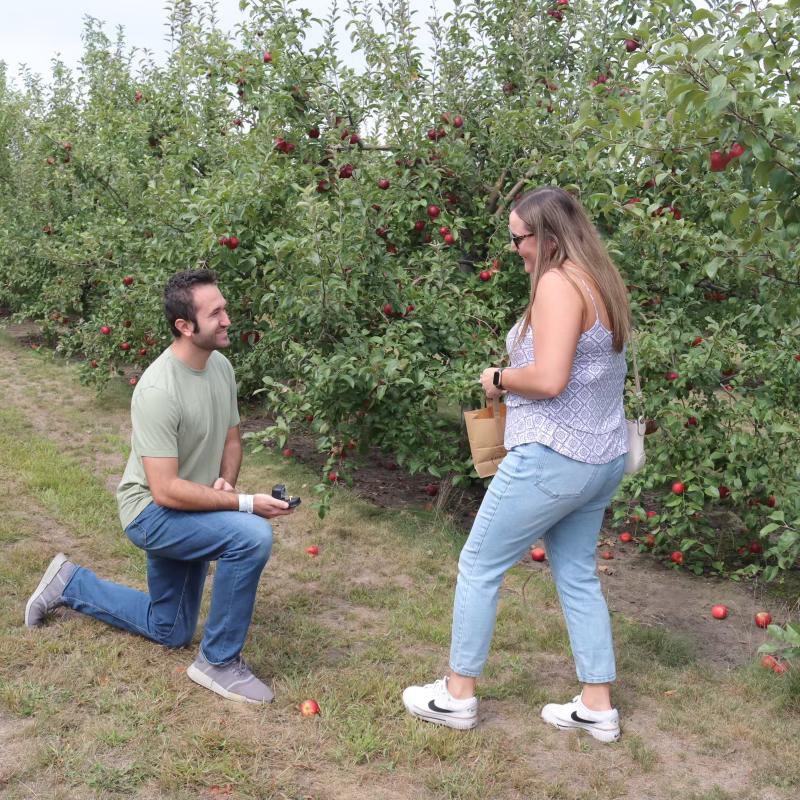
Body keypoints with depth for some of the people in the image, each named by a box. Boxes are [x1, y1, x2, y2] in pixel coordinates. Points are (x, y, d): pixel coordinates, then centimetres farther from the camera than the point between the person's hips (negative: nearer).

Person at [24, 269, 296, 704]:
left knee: (168, 631, 19)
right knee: (253, 535, -32)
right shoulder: (159, 391, -29)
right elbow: (165, 490, -29)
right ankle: (218, 662, -14)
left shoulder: (221, 366, -4)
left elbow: (231, 439, 10)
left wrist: (225, 482, -11)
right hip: (152, 510, -8)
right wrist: (244, 503, -28)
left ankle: (69, 583, 36)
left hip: (190, 508, 8)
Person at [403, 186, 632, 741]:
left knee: (479, 565, 6)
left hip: (553, 460, -9)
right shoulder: (601, 282, 12)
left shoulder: (559, 283, -17)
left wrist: (500, 379, -9)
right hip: (603, 459, 10)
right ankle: (598, 708, 24)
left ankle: (458, 695, 18)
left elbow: (549, 379, -27)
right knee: (578, 576, 18)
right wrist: (516, 379, 9)